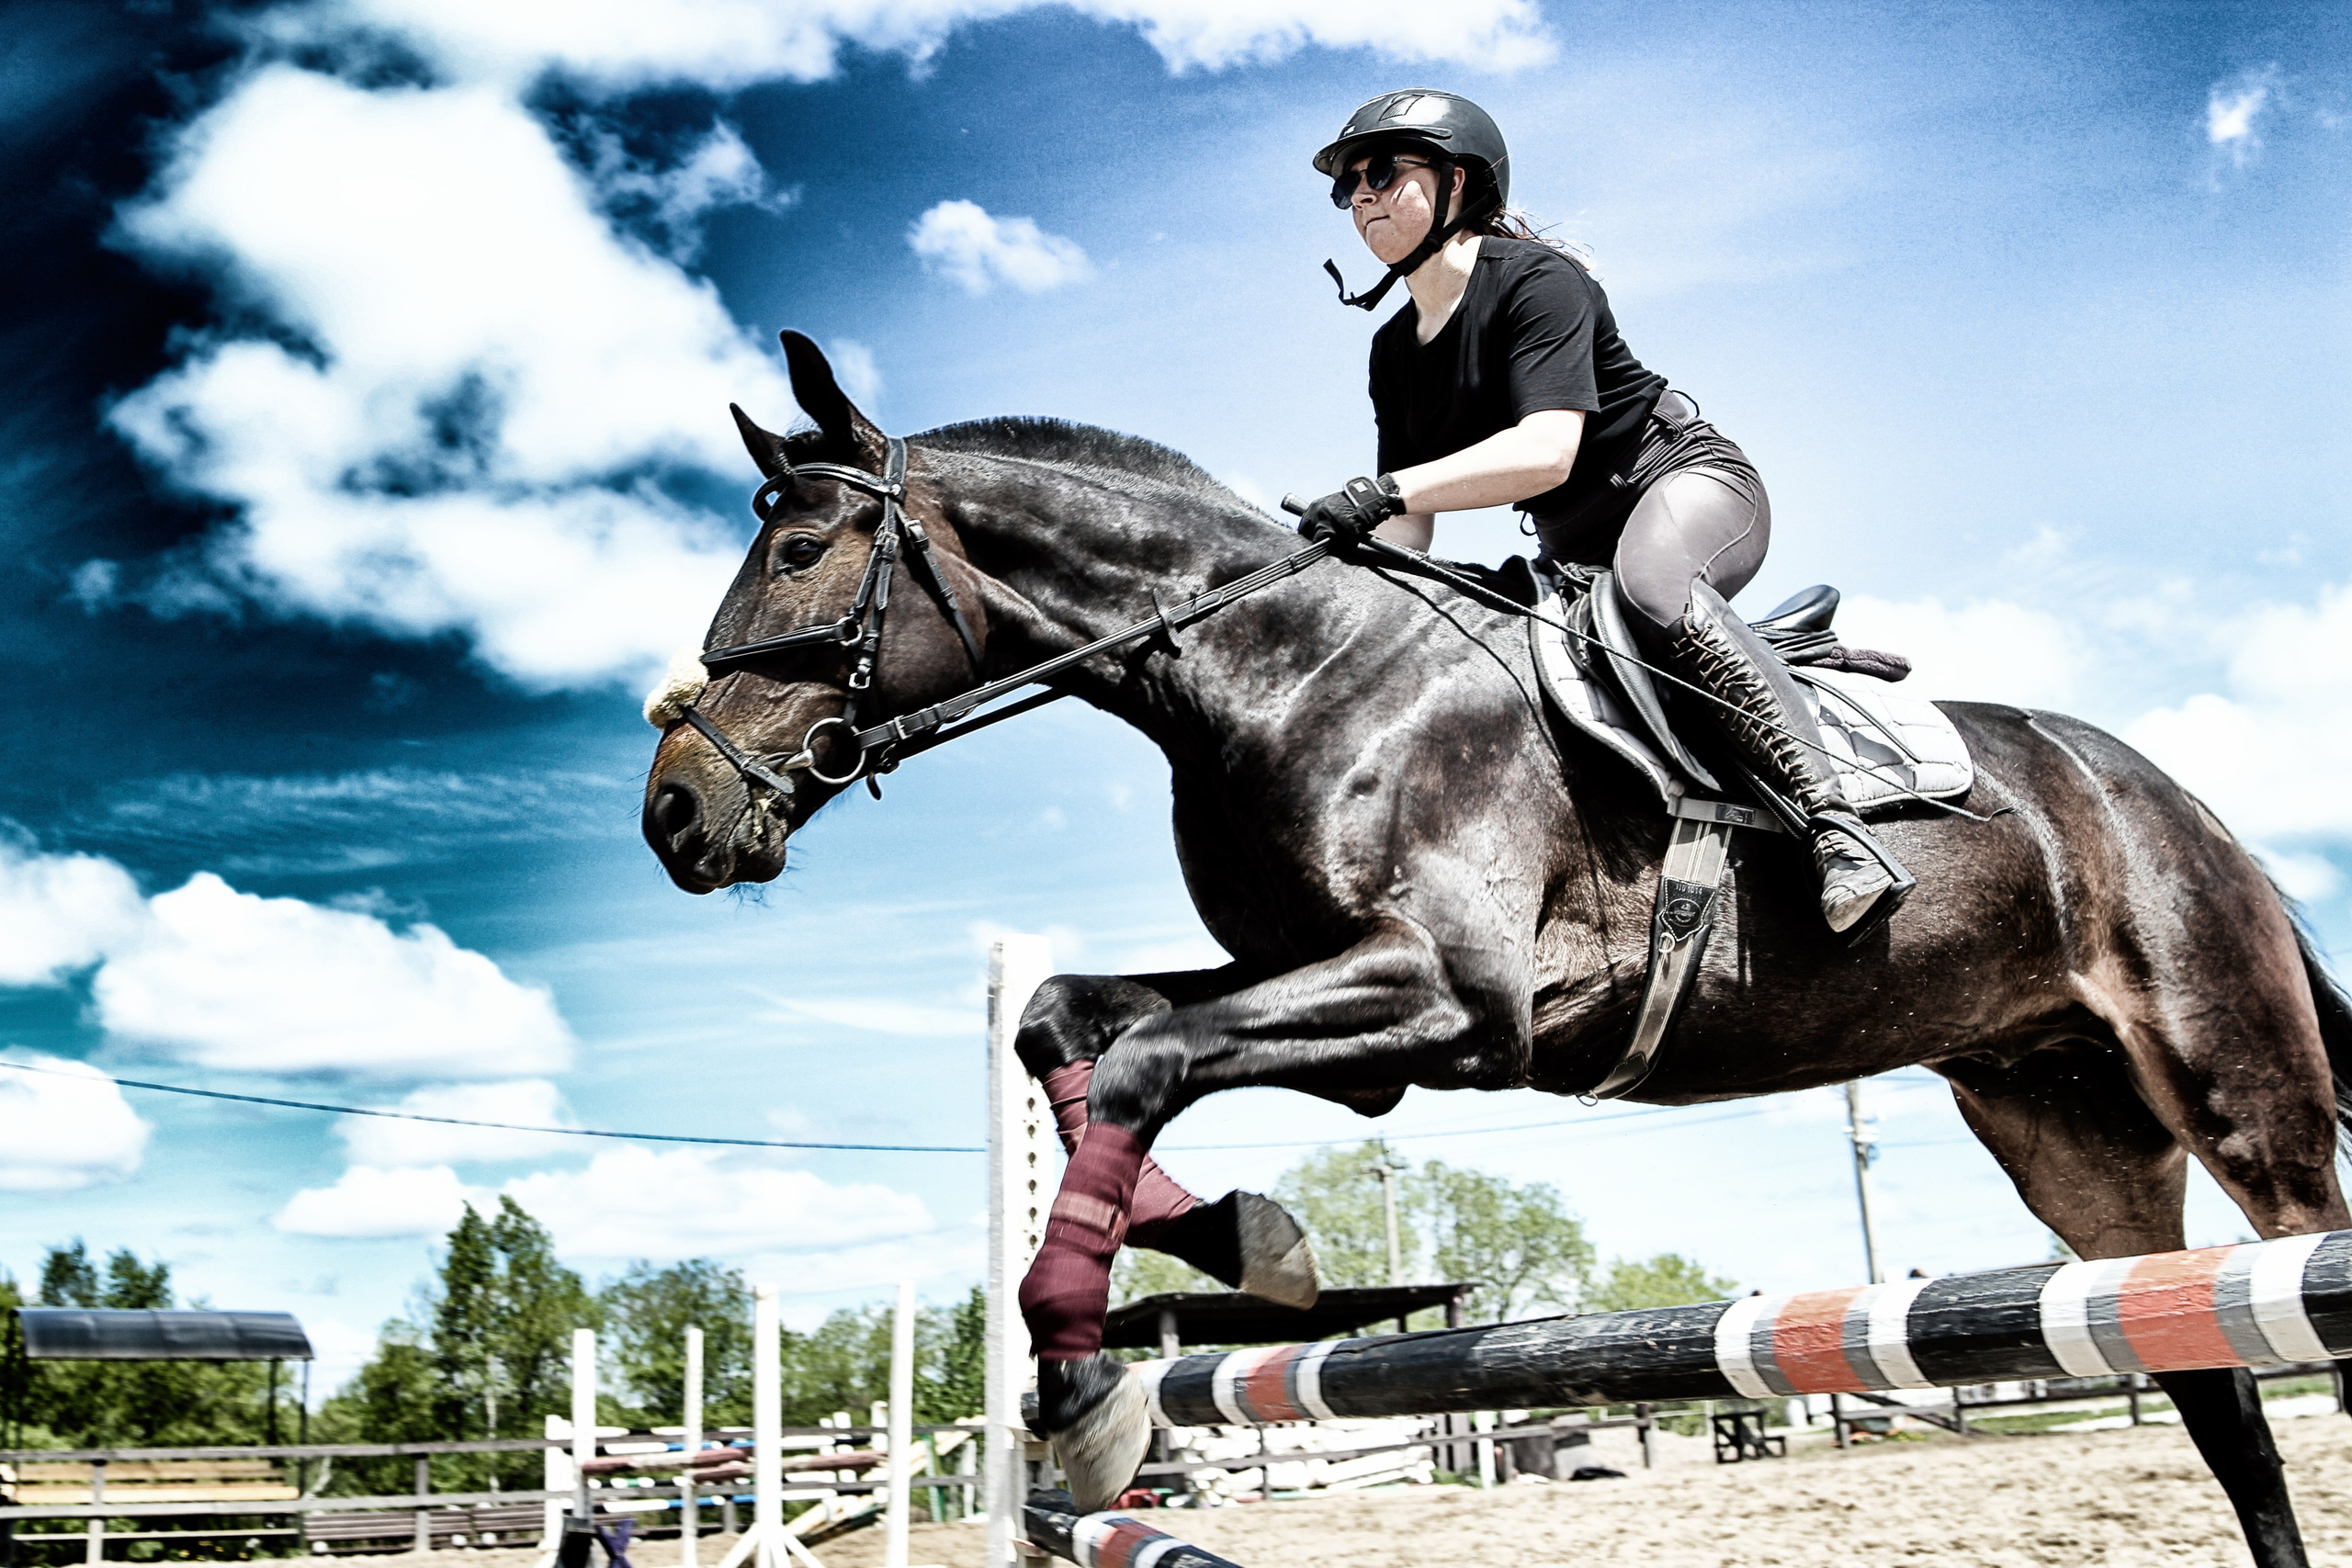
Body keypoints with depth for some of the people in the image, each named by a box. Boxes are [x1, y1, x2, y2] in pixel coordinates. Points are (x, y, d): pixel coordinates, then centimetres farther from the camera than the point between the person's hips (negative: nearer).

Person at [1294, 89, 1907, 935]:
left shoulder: (1535, 279, -14)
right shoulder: (1393, 350, 9)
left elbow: (1547, 450, -30)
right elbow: (1408, 530, 7)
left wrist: (1387, 488, -38)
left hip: (1687, 483, -9)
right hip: (1577, 549, 9)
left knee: (1650, 583, -40)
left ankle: (1835, 821, -45)